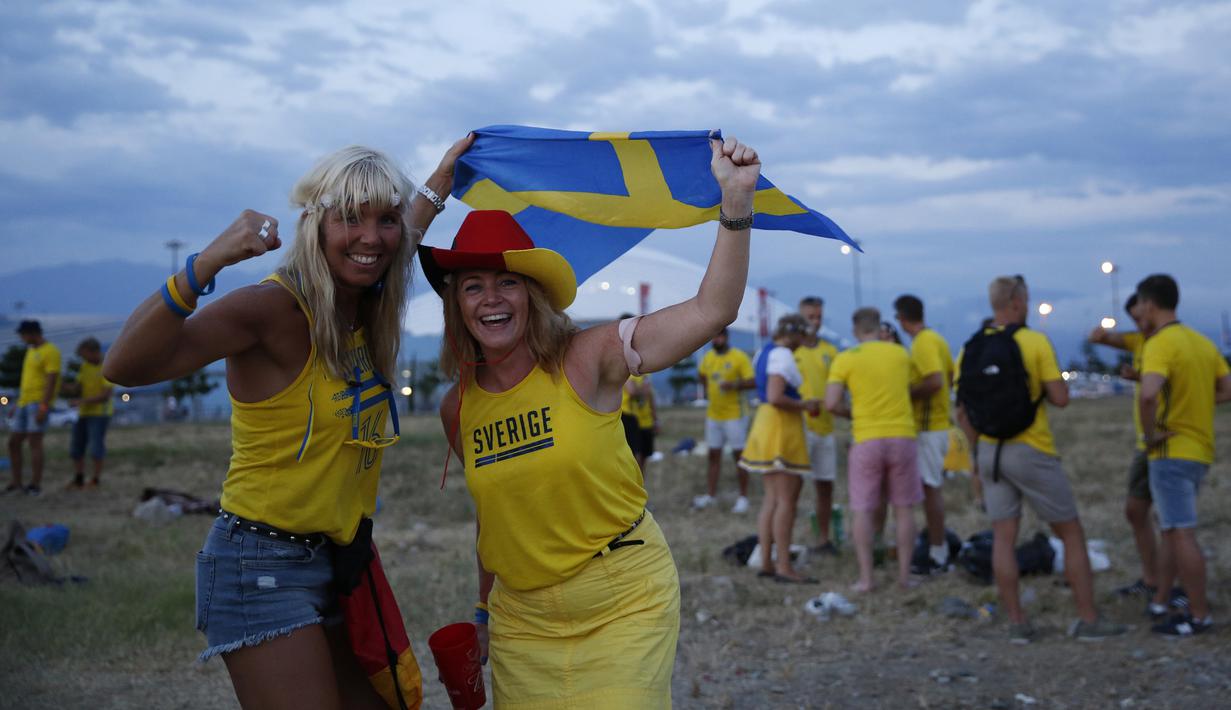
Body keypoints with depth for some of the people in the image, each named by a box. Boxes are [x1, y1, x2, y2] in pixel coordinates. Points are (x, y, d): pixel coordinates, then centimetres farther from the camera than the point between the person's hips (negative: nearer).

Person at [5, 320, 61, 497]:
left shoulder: (51, 351, -10)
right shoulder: (31, 351, 20)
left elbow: (52, 381, -17)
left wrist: (43, 407, -24)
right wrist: (17, 405, 22)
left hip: (39, 402, -9)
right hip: (24, 403, 9)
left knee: (34, 442, -12)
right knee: (13, 443, 7)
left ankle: (35, 485, -10)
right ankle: (16, 483, 13)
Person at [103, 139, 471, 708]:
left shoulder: (368, 311, 4)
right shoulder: (274, 308, -18)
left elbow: (391, 249, 31)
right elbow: (125, 366, -31)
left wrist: (443, 175, 36)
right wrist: (208, 263, -42)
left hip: (338, 556, 8)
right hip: (263, 568, -8)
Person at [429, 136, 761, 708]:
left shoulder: (588, 360, -12)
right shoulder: (457, 409, 1)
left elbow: (710, 311, -21)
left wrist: (736, 198, -30)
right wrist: (483, 609, 19)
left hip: (625, 604, -3)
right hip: (522, 620, 4)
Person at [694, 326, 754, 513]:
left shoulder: (739, 357, -11)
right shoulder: (708, 356, 7)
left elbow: (753, 382, -15)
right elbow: (701, 375, 25)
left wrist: (734, 385, -28)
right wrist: (707, 389, 10)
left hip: (734, 415, -6)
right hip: (713, 414, 6)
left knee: (739, 455, 1)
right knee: (713, 455, 9)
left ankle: (743, 497, 7)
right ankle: (710, 494, 16)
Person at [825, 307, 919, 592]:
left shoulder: (845, 359, -4)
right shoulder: (901, 354, 6)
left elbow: (832, 403, -9)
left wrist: (852, 414, 8)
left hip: (867, 440, -2)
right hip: (903, 438, 2)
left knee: (863, 510, 5)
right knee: (903, 509, 10)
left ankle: (865, 578, 4)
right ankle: (904, 575, 12)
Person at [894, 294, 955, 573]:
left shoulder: (923, 343, -17)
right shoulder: (935, 338, 13)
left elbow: (936, 381, -27)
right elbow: (950, 377, 20)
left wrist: (908, 393, -15)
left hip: (927, 427, -10)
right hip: (938, 422, 10)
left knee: (930, 488, -5)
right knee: (933, 487, 16)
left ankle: (937, 556, -1)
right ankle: (940, 548, 23)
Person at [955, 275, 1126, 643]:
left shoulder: (971, 348, 4)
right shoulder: (1035, 342, -9)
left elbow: (962, 411, 5)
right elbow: (1060, 397, -12)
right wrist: (1042, 384, 9)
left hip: (989, 451, 5)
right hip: (1031, 452, -4)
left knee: (1003, 537, 6)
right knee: (1071, 533, 7)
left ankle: (1017, 623, 8)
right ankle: (1088, 620, 9)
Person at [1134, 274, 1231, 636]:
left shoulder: (1160, 344, -17)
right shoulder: (1202, 341, 10)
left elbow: (1149, 394, -34)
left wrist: (1150, 435, -20)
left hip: (1171, 452, -9)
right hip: (1199, 448, 9)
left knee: (1181, 534, -3)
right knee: (1172, 528, 18)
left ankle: (1199, 615, 2)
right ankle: (1161, 602, 25)